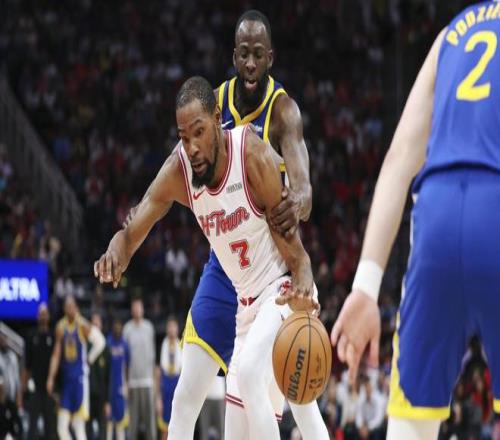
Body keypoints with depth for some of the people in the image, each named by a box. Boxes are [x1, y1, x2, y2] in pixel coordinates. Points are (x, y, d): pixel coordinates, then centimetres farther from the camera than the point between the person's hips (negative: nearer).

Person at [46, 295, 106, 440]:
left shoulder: (83, 325, -9)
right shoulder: (60, 327, 8)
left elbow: (100, 342, -21)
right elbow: (56, 355, 12)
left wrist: (90, 359, -12)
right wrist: (51, 378, 7)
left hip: (80, 378, -5)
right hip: (66, 379, 5)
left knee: (79, 426, -4)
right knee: (61, 427, 0)